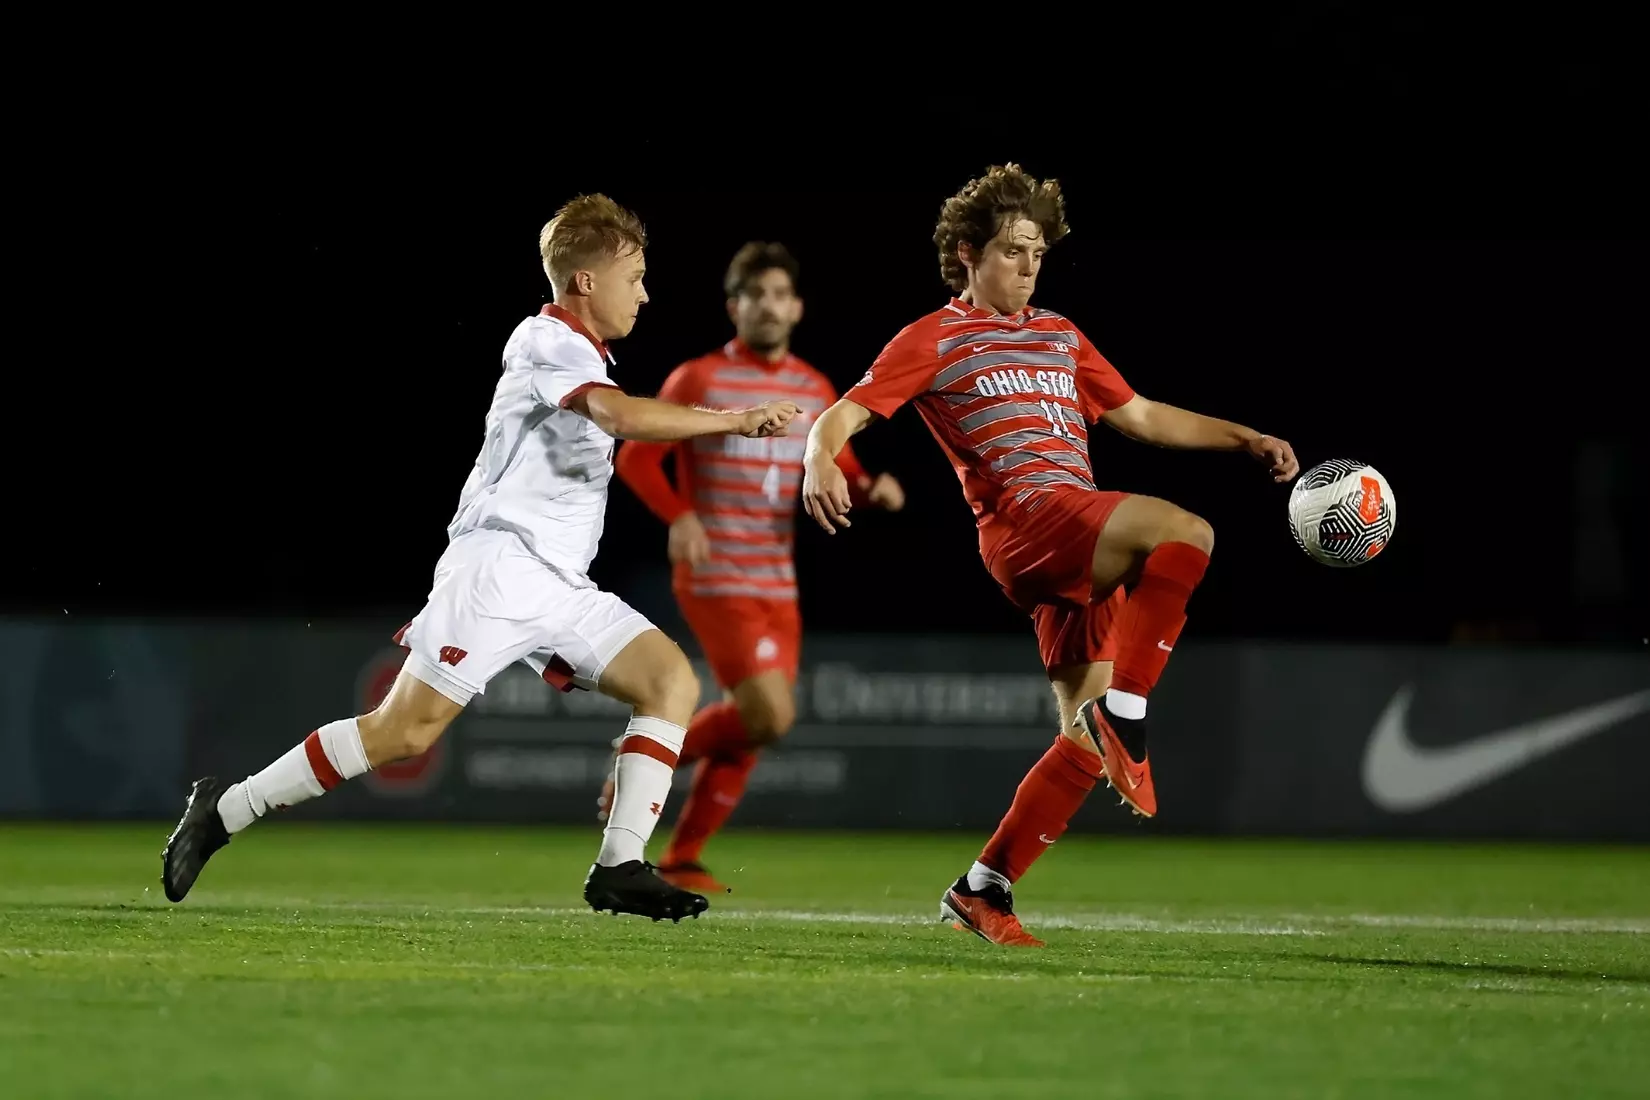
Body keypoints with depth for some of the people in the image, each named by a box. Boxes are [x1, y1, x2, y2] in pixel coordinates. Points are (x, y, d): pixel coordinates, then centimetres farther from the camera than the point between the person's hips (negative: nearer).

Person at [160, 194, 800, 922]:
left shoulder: (581, 355, 18)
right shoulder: (546, 343, -11)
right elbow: (622, 416, -29)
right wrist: (737, 419, -25)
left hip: (560, 587, 9)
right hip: (499, 569, -9)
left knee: (671, 680, -7)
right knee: (405, 731, -12)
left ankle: (619, 868, -11)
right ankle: (226, 810, -1)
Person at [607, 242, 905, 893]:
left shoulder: (814, 391, 11)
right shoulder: (698, 381, -4)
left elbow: (839, 474, 18)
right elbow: (635, 457, -3)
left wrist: (872, 489, -7)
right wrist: (679, 515, -20)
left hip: (778, 585, 6)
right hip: (716, 581, -6)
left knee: (752, 729, 5)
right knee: (770, 715, -18)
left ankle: (682, 859, 18)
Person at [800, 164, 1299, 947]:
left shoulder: (1060, 337, 26)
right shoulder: (936, 340, 7)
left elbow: (1143, 418, 32)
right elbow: (844, 414, -2)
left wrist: (1246, 439, 23)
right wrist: (820, 461, -25)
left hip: (1084, 547, 7)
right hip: (1025, 519, -7)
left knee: (1088, 739, 0)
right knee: (1185, 534, -31)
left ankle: (982, 890, 7)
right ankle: (1124, 713, -28)